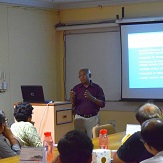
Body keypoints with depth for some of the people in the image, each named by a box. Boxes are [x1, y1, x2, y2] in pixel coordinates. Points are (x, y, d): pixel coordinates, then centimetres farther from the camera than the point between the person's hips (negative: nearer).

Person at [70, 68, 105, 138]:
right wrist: (72, 98, -16)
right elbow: (73, 106, 5)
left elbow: (102, 104, -2)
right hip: (79, 118, 1)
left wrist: (92, 98, -18)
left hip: (93, 118, -1)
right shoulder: (76, 88, 7)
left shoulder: (97, 88, 4)